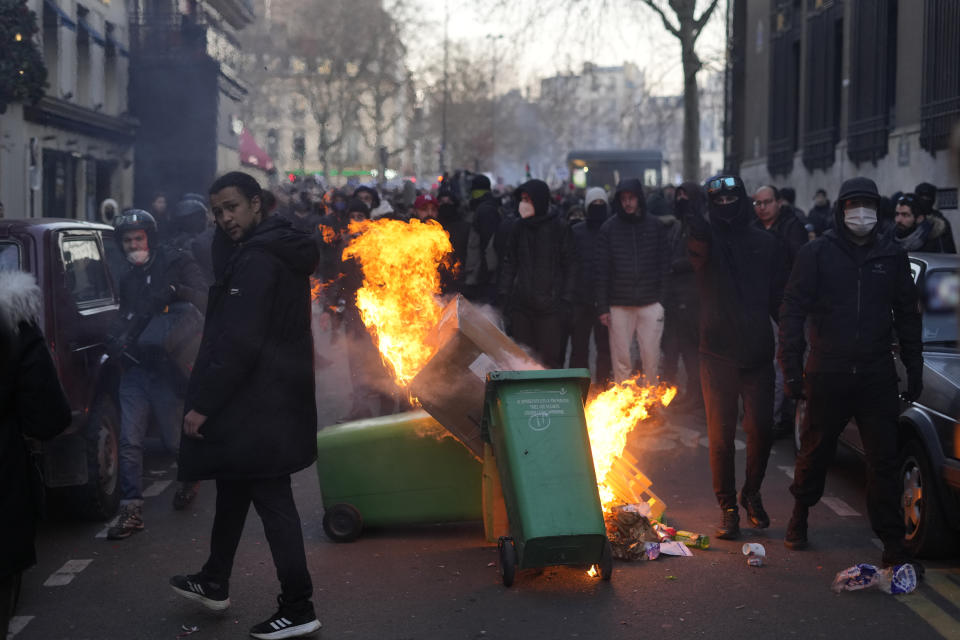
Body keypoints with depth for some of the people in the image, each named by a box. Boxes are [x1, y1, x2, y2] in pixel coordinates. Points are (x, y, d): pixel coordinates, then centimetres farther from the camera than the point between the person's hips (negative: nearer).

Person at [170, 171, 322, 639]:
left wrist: (203, 403, -21)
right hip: (274, 396, 11)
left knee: (271, 500, -5)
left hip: (257, 405, -11)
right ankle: (213, 583, 36)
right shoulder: (280, 251, 14)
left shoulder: (256, 260, -19)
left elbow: (239, 343, -25)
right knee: (232, 488, 22)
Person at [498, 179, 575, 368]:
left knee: (550, 358, -5)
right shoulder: (519, 228, 10)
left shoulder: (559, 228, 0)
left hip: (551, 305, -4)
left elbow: (569, 266, 1)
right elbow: (509, 263, 15)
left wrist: (566, 299, -6)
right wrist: (504, 294, 6)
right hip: (522, 304, 4)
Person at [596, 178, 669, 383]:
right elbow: (602, 270, 2)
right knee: (621, 359, 4)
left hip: (650, 304, 0)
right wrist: (602, 307, -2)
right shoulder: (608, 228, 3)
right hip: (619, 305, 0)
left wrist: (663, 298, -3)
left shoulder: (656, 226, 4)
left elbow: (664, 264, 5)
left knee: (651, 357, 1)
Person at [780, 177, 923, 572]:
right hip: (827, 374, -1)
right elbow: (793, 312, -3)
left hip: (877, 375, 2)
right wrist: (792, 368, -9)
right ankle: (800, 516, 34)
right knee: (815, 451, 11)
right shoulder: (816, 254, -1)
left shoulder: (892, 257, 7)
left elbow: (908, 316, 13)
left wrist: (914, 369, 9)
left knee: (884, 461, 0)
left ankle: (893, 544, 5)